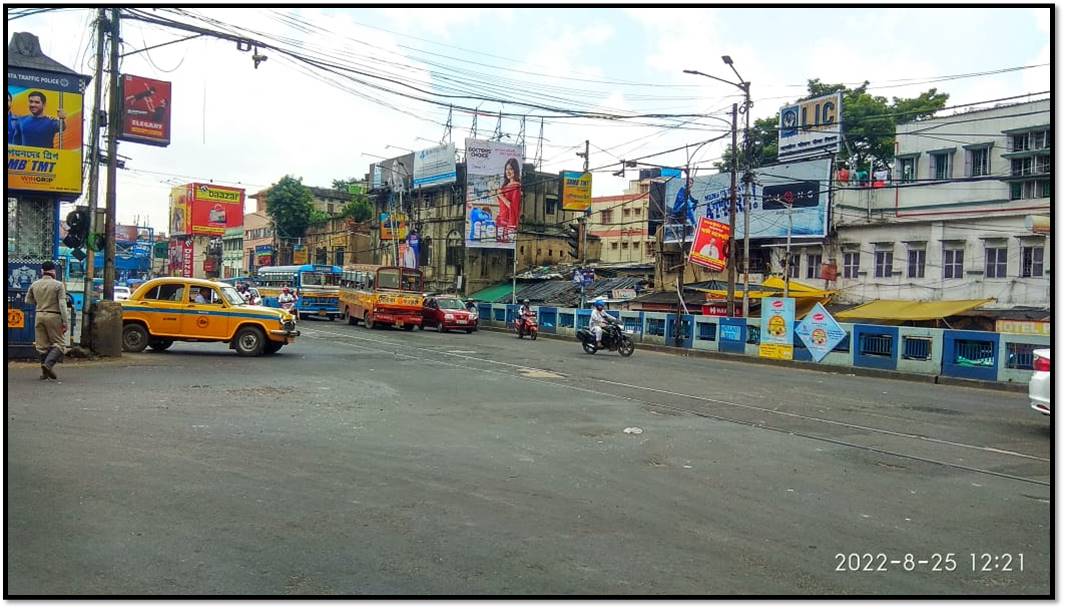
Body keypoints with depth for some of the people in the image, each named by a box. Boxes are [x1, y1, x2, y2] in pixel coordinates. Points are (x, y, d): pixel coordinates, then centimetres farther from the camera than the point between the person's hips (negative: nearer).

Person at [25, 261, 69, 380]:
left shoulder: (35, 285, 6)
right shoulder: (58, 285, -7)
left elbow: (28, 300, 17)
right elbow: (62, 304, -12)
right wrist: (65, 322, -11)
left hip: (39, 316, 5)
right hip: (53, 316, -5)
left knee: (42, 345, 10)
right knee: (59, 343, 3)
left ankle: (45, 371, 12)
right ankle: (48, 363, -17)